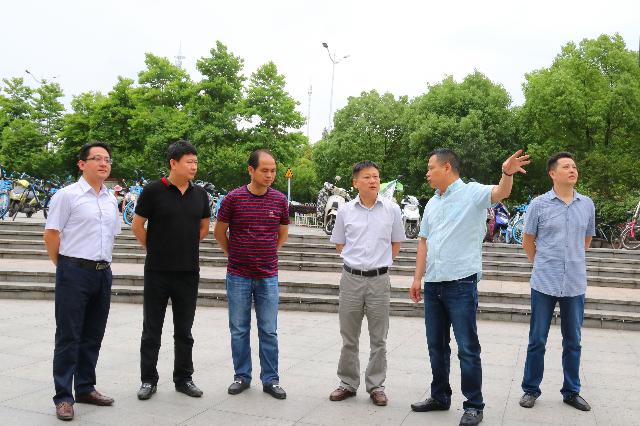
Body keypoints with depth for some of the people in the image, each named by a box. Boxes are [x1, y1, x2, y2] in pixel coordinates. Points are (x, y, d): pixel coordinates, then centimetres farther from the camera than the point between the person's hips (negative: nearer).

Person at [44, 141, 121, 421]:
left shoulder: (111, 200, 13)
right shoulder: (68, 195, -6)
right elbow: (51, 234, -5)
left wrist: (103, 261, 16)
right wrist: (64, 266, 1)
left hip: (103, 272, 6)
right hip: (75, 272, -6)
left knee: (93, 335, 13)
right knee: (69, 336, 0)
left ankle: (85, 388, 26)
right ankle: (63, 397, 9)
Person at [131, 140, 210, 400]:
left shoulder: (199, 194, 5)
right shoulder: (153, 191, -8)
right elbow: (137, 226, -1)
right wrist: (154, 249, 5)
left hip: (189, 272, 4)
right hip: (157, 272, -3)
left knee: (184, 330, 12)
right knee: (152, 329, 7)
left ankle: (184, 378, 23)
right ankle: (148, 380, 19)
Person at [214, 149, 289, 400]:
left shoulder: (279, 200, 1)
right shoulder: (233, 198, -6)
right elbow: (219, 232, 5)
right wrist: (234, 254, 8)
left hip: (268, 276, 1)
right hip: (238, 276, -1)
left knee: (269, 331, 6)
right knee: (239, 330, 9)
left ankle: (270, 379, 16)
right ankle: (242, 376, 23)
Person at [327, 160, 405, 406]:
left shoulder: (392, 209, -1)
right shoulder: (345, 211, 1)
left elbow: (396, 242, 11)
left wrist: (381, 262, 4)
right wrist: (356, 260, 7)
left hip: (379, 280, -1)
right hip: (351, 278, 1)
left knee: (378, 339, 7)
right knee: (349, 337, 10)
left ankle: (376, 386, 19)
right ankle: (348, 383, 23)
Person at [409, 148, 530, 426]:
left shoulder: (472, 192, -6)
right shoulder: (432, 203, 15)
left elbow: (500, 193, -26)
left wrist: (507, 173, -48)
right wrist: (417, 278, 10)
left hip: (461, 284, -7)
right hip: (433, 285, 7)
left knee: (467, 347, 0)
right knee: (436, 345, 16)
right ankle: (440, 397, 30)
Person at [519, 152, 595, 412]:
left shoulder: (587, 204, 4)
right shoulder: (539, 204, -5)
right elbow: (528, 240, 5)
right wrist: (541, 264, 8)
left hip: (575, 284, 3)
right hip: (544, 283, -3)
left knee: (573, 341, 12)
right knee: (537, 340, 6)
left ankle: (571, 392, 26)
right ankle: (531, 389, 19)